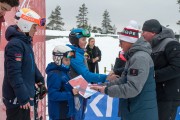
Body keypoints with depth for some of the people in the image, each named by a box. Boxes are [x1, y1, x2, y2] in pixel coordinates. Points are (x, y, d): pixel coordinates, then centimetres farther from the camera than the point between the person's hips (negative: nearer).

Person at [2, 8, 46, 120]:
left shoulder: (26, 42, 11)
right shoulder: (15, 44, -20)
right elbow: (14, 74, -25)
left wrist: (40, 81, 12)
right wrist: (23, 97, -25)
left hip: (23, 95, 10)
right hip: (17, 98, -10)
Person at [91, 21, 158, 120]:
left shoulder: (140, 58, -22)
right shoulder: (133, 56, 12)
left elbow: (132, 88, -28)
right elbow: (124, 80, 16)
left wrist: (106, 90, -20)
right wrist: (105, 85, 3)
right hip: (133, 110, 10)